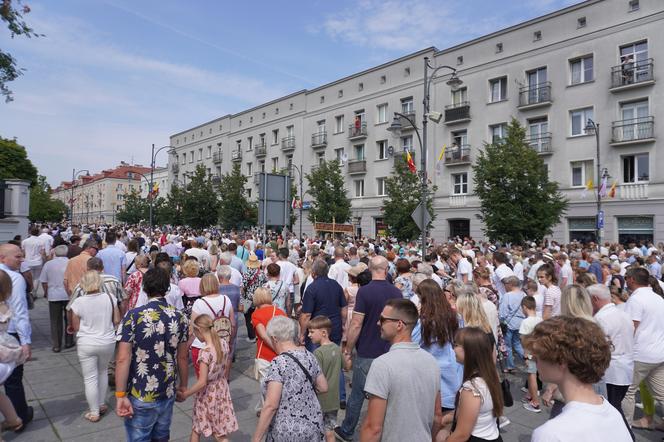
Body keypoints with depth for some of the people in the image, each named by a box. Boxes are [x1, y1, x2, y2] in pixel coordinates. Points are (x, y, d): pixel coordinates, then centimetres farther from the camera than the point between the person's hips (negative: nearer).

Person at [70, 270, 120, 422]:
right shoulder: (110, 298, -9)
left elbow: (76, 327, -4)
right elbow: (117, 321, -3)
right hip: (108, 342, 2)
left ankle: (94, 413, 19)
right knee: (102, 372, 24)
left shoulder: (78, 302, -13)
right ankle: (101, 405, 34)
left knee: (90, 378, 10)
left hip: (87, 344, -2)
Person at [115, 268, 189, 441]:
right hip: (167, 394, 3)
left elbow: (123, 359, -17)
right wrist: (183, 386, 15)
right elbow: (182, 357, 2)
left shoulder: (133, 316, -14)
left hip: (140, 397, -3)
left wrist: (120, 395, -10)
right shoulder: (179, 317, -4)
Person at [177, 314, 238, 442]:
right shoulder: (224, 343, -7)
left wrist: (185, 395, -11)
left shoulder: (205, 352, -26)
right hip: (221, 389, 6)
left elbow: (202, 383, -23)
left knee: (196, 428, 20)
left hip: (208, 394, -6)